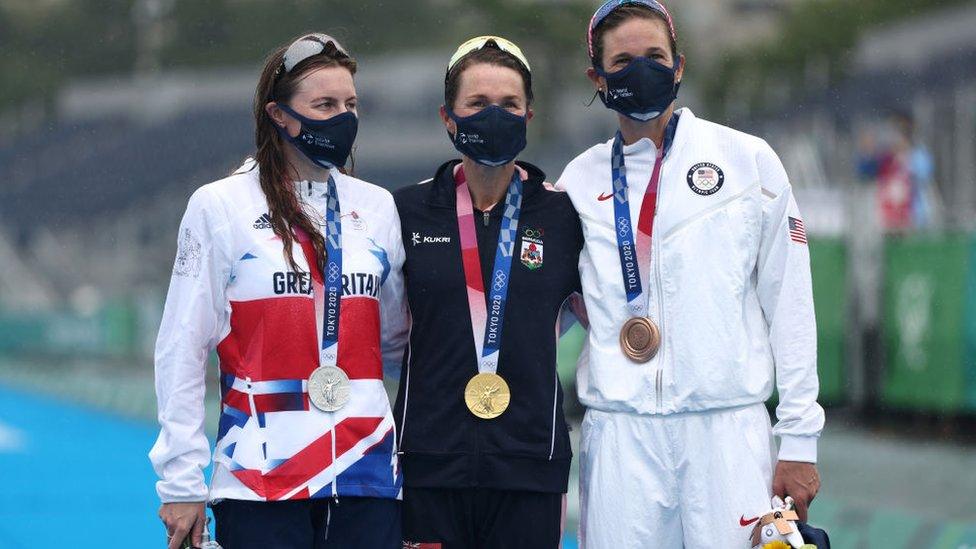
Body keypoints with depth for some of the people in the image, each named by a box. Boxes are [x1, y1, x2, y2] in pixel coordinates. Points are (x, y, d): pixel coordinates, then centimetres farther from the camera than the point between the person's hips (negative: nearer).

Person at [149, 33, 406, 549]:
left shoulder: (375, 207, 12)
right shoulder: (219, 206, 1)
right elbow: (182, 351, -1)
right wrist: (182, 481, -5)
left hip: (367, 470, 3)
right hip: (260, 478, -3)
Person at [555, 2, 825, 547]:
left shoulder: (747, 160, 5)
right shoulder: (581, 180, 11)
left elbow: (789, 303, 4)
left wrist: (800, 440, 0)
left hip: (728, 426, -2)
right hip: (619, 431, 2)